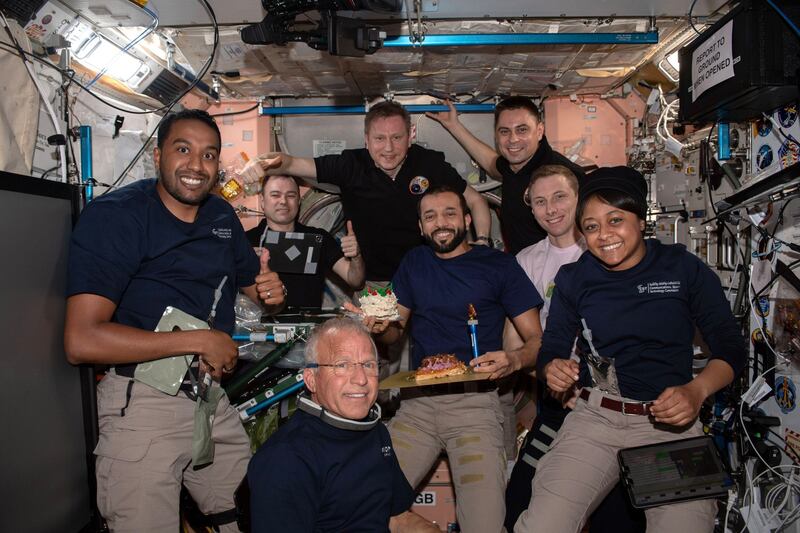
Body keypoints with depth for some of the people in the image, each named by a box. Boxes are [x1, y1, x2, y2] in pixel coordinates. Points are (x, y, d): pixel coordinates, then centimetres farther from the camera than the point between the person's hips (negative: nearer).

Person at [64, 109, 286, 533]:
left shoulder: (223, 217, 8)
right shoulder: (112, 215, -12)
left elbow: (257, 291, 19)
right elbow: (81, 341, -21)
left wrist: (273, 294, -7)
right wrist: (200, 341, -19)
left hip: (212, 397, 6)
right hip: (143, 402, -6)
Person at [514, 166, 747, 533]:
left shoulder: (684, 268, 4)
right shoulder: (573, 279, 8)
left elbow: (730, 347, 6)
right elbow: (550, 350, 11)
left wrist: (697, 390, -13)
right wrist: (552, 370, -13)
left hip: (671, 423, 0)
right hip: (595, 418, 1)